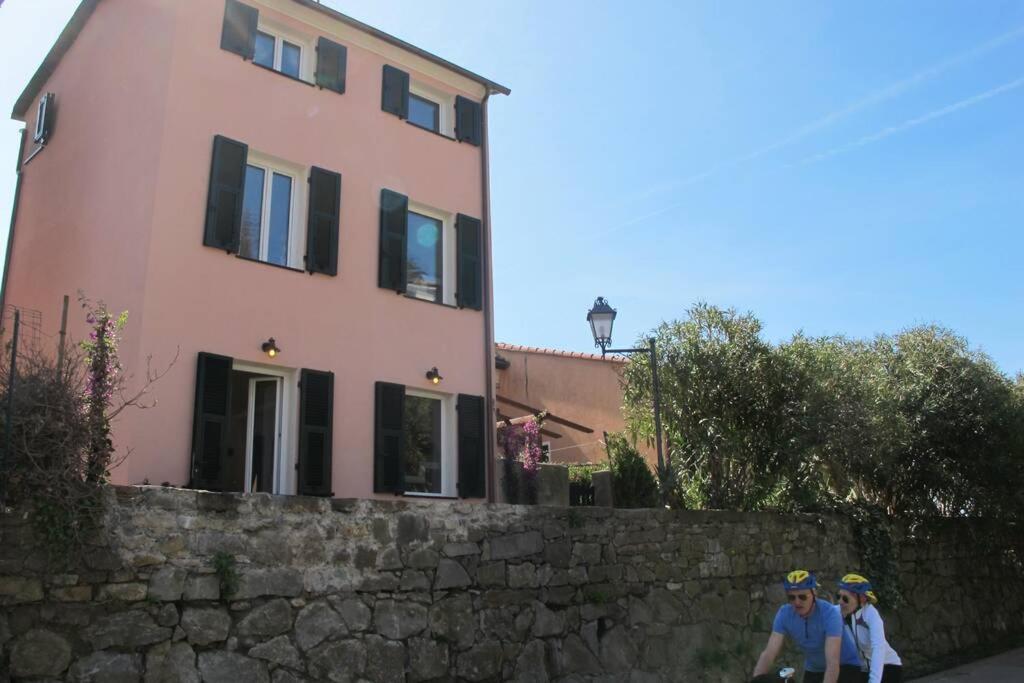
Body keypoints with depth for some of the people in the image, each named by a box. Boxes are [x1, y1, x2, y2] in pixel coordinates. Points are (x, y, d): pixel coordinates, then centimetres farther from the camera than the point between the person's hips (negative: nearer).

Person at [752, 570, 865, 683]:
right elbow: (768, 653, -24)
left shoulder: (830, 613, -30)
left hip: (846, 668, -4)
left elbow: (832, 662, -38)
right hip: (814, 670, 4)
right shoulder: (784, 614, -18)